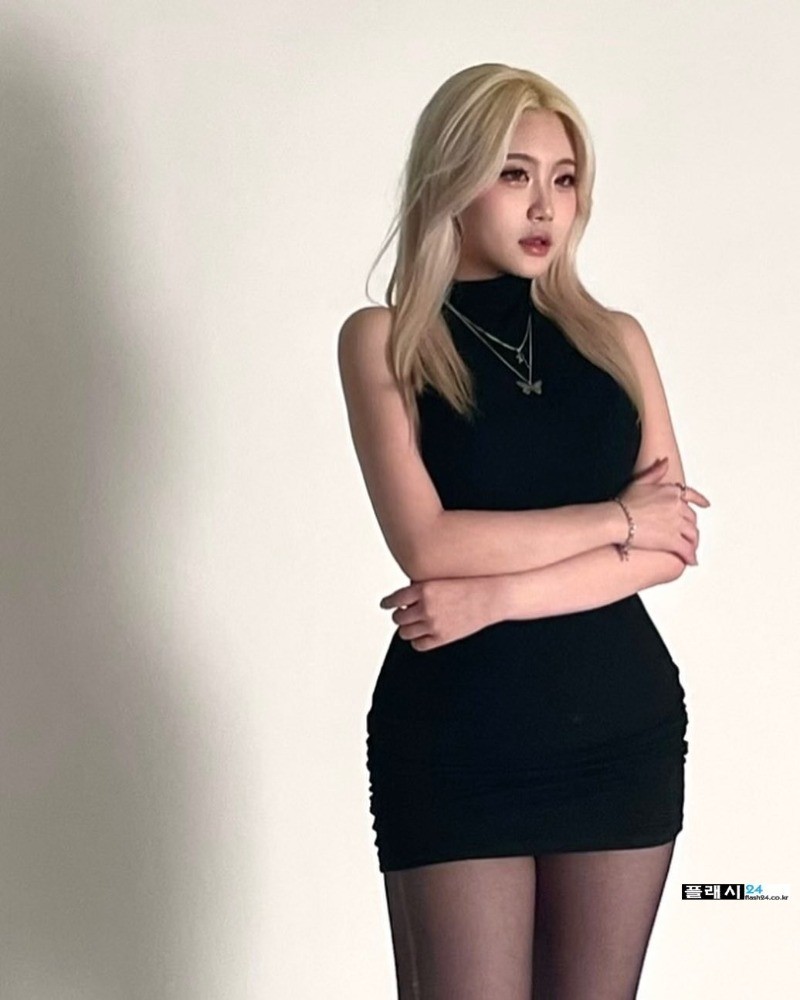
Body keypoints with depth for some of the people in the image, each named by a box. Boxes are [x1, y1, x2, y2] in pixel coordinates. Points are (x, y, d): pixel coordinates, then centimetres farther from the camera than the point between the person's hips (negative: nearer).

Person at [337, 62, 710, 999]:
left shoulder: (616, 338, 8)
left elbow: (672, 544, -2)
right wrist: (618, 517, -8)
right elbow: (428, 542, -13)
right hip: (455, 737, -3)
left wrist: (496, 594, -14)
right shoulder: (385, 339, -1)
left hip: (623, 724, 3)